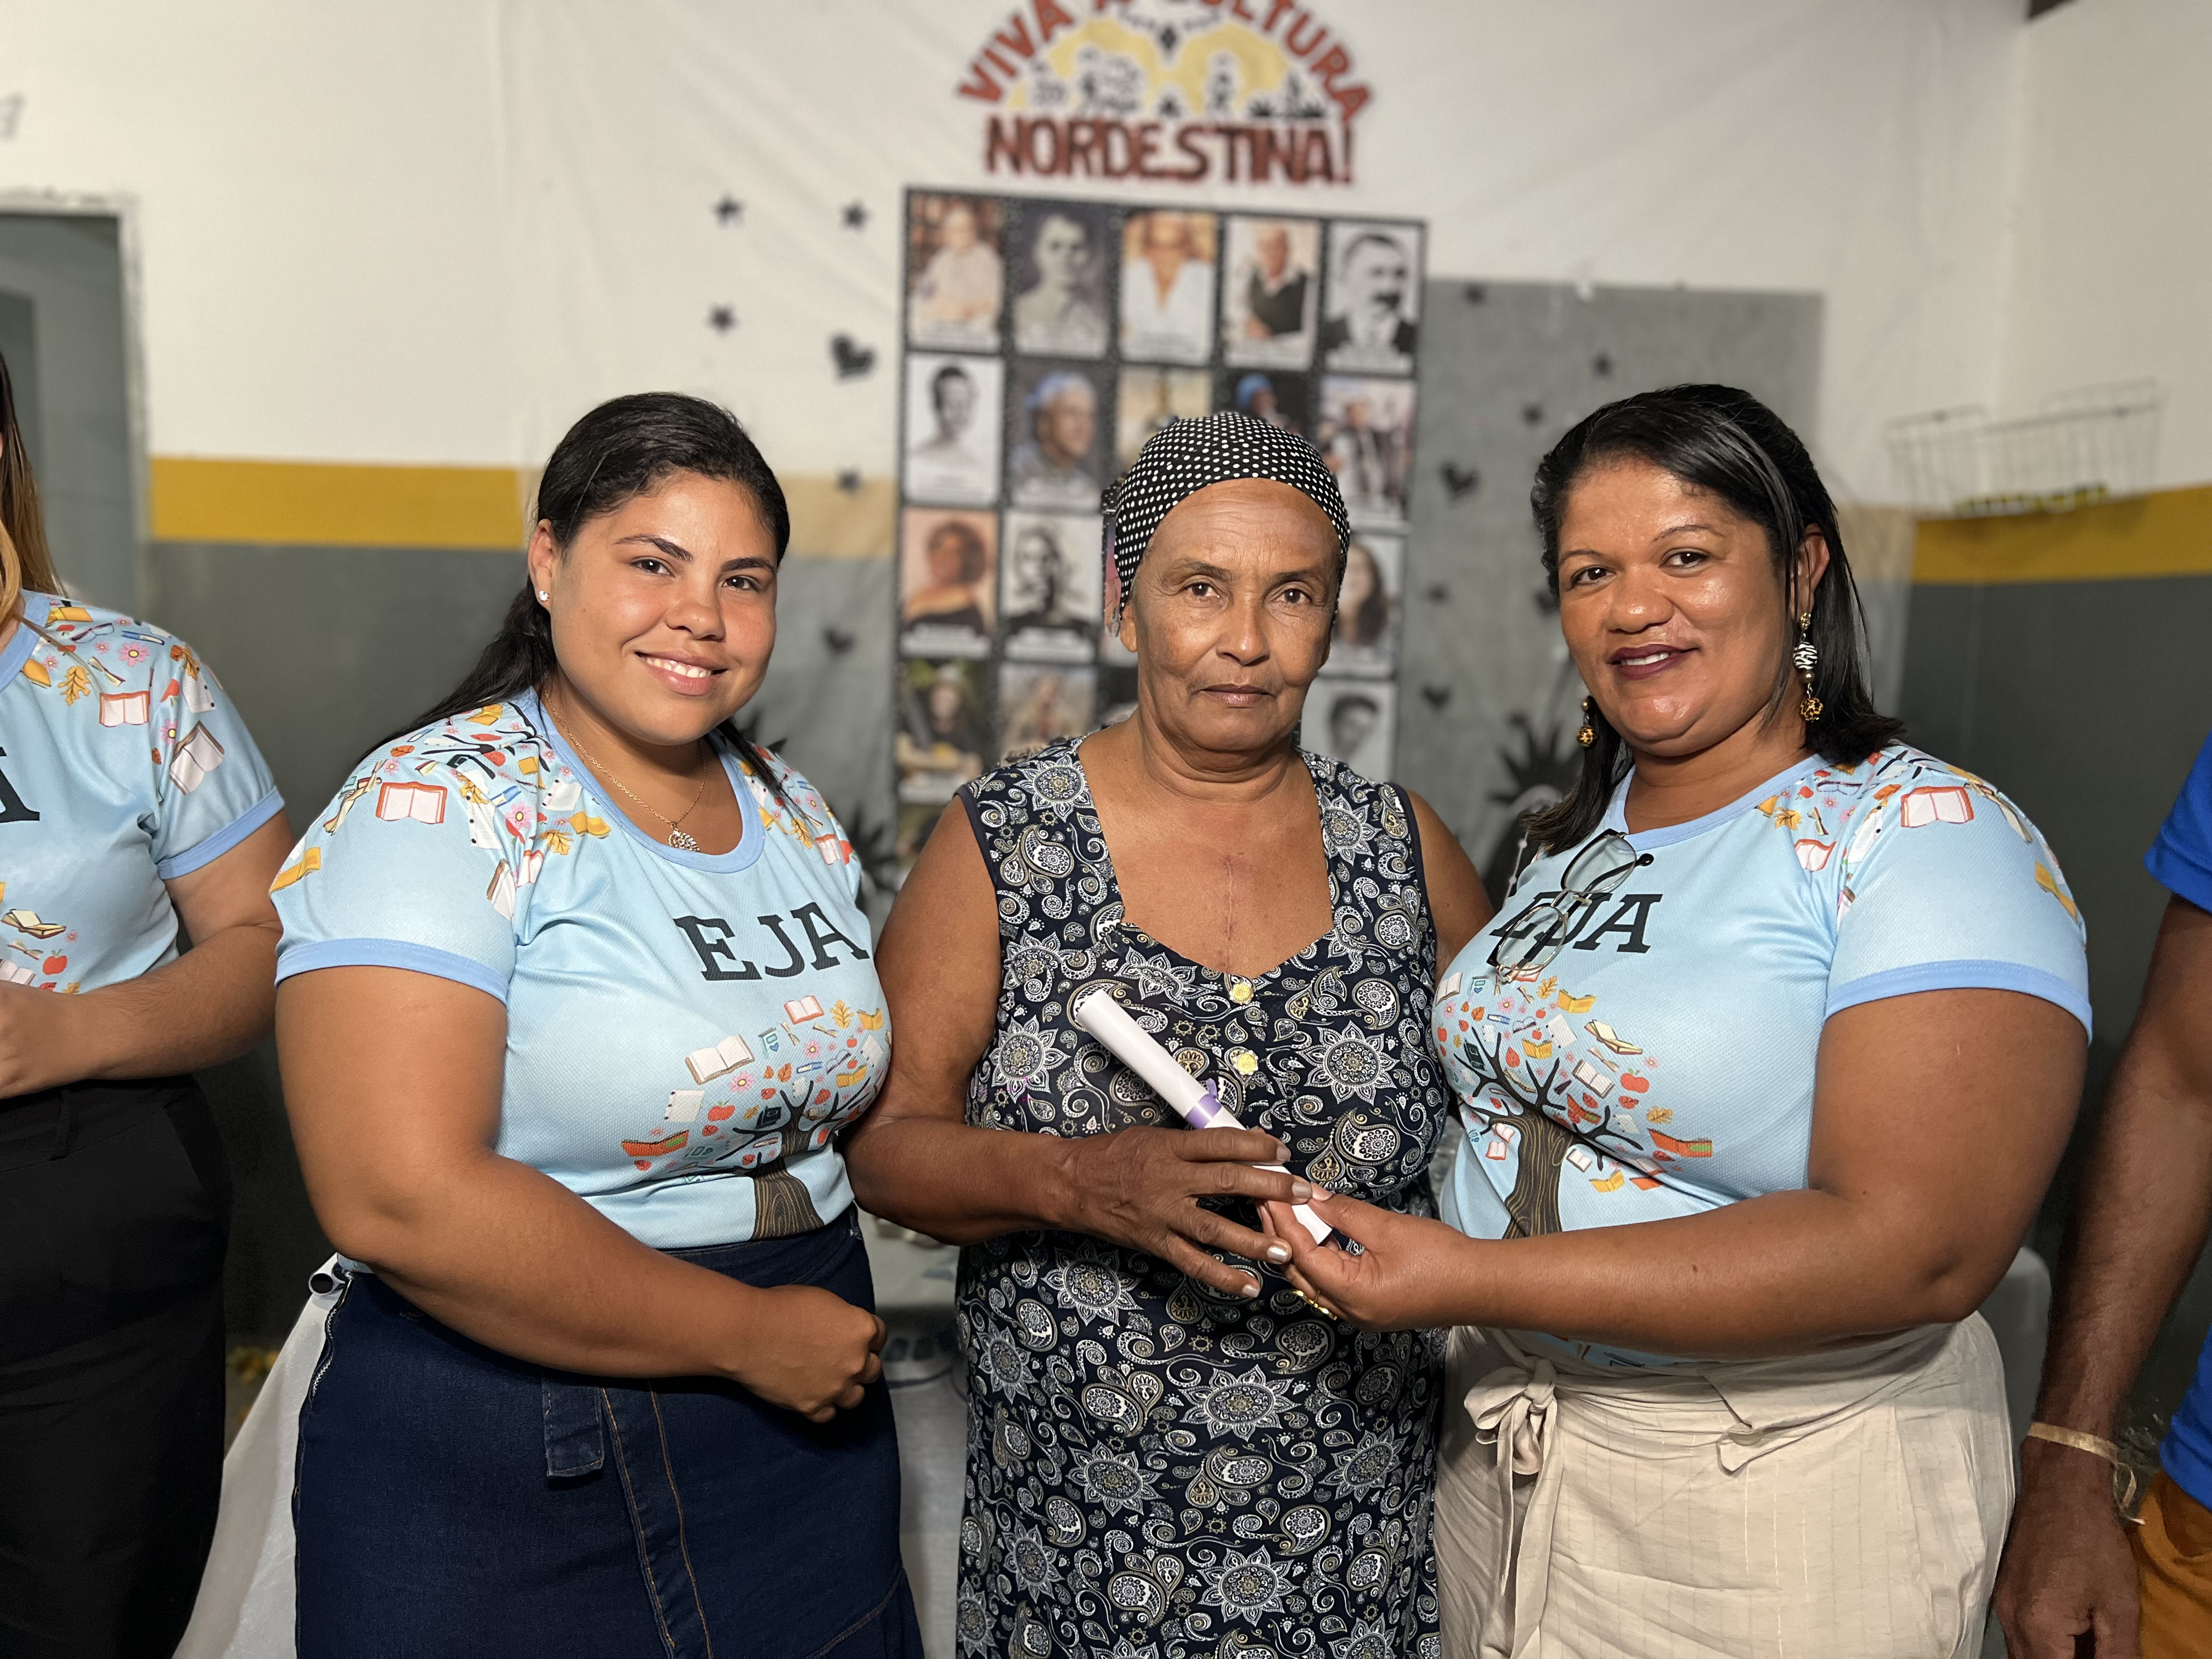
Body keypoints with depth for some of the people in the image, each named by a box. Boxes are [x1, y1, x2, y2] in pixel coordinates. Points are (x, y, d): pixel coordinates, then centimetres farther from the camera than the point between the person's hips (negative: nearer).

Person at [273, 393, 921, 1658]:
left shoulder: (798, 816, 6)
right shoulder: (438, 810, -15)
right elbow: (398, 1198, -24)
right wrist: (749, 1332, -17)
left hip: (803, 1425, 6)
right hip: (498, 1489, -6)